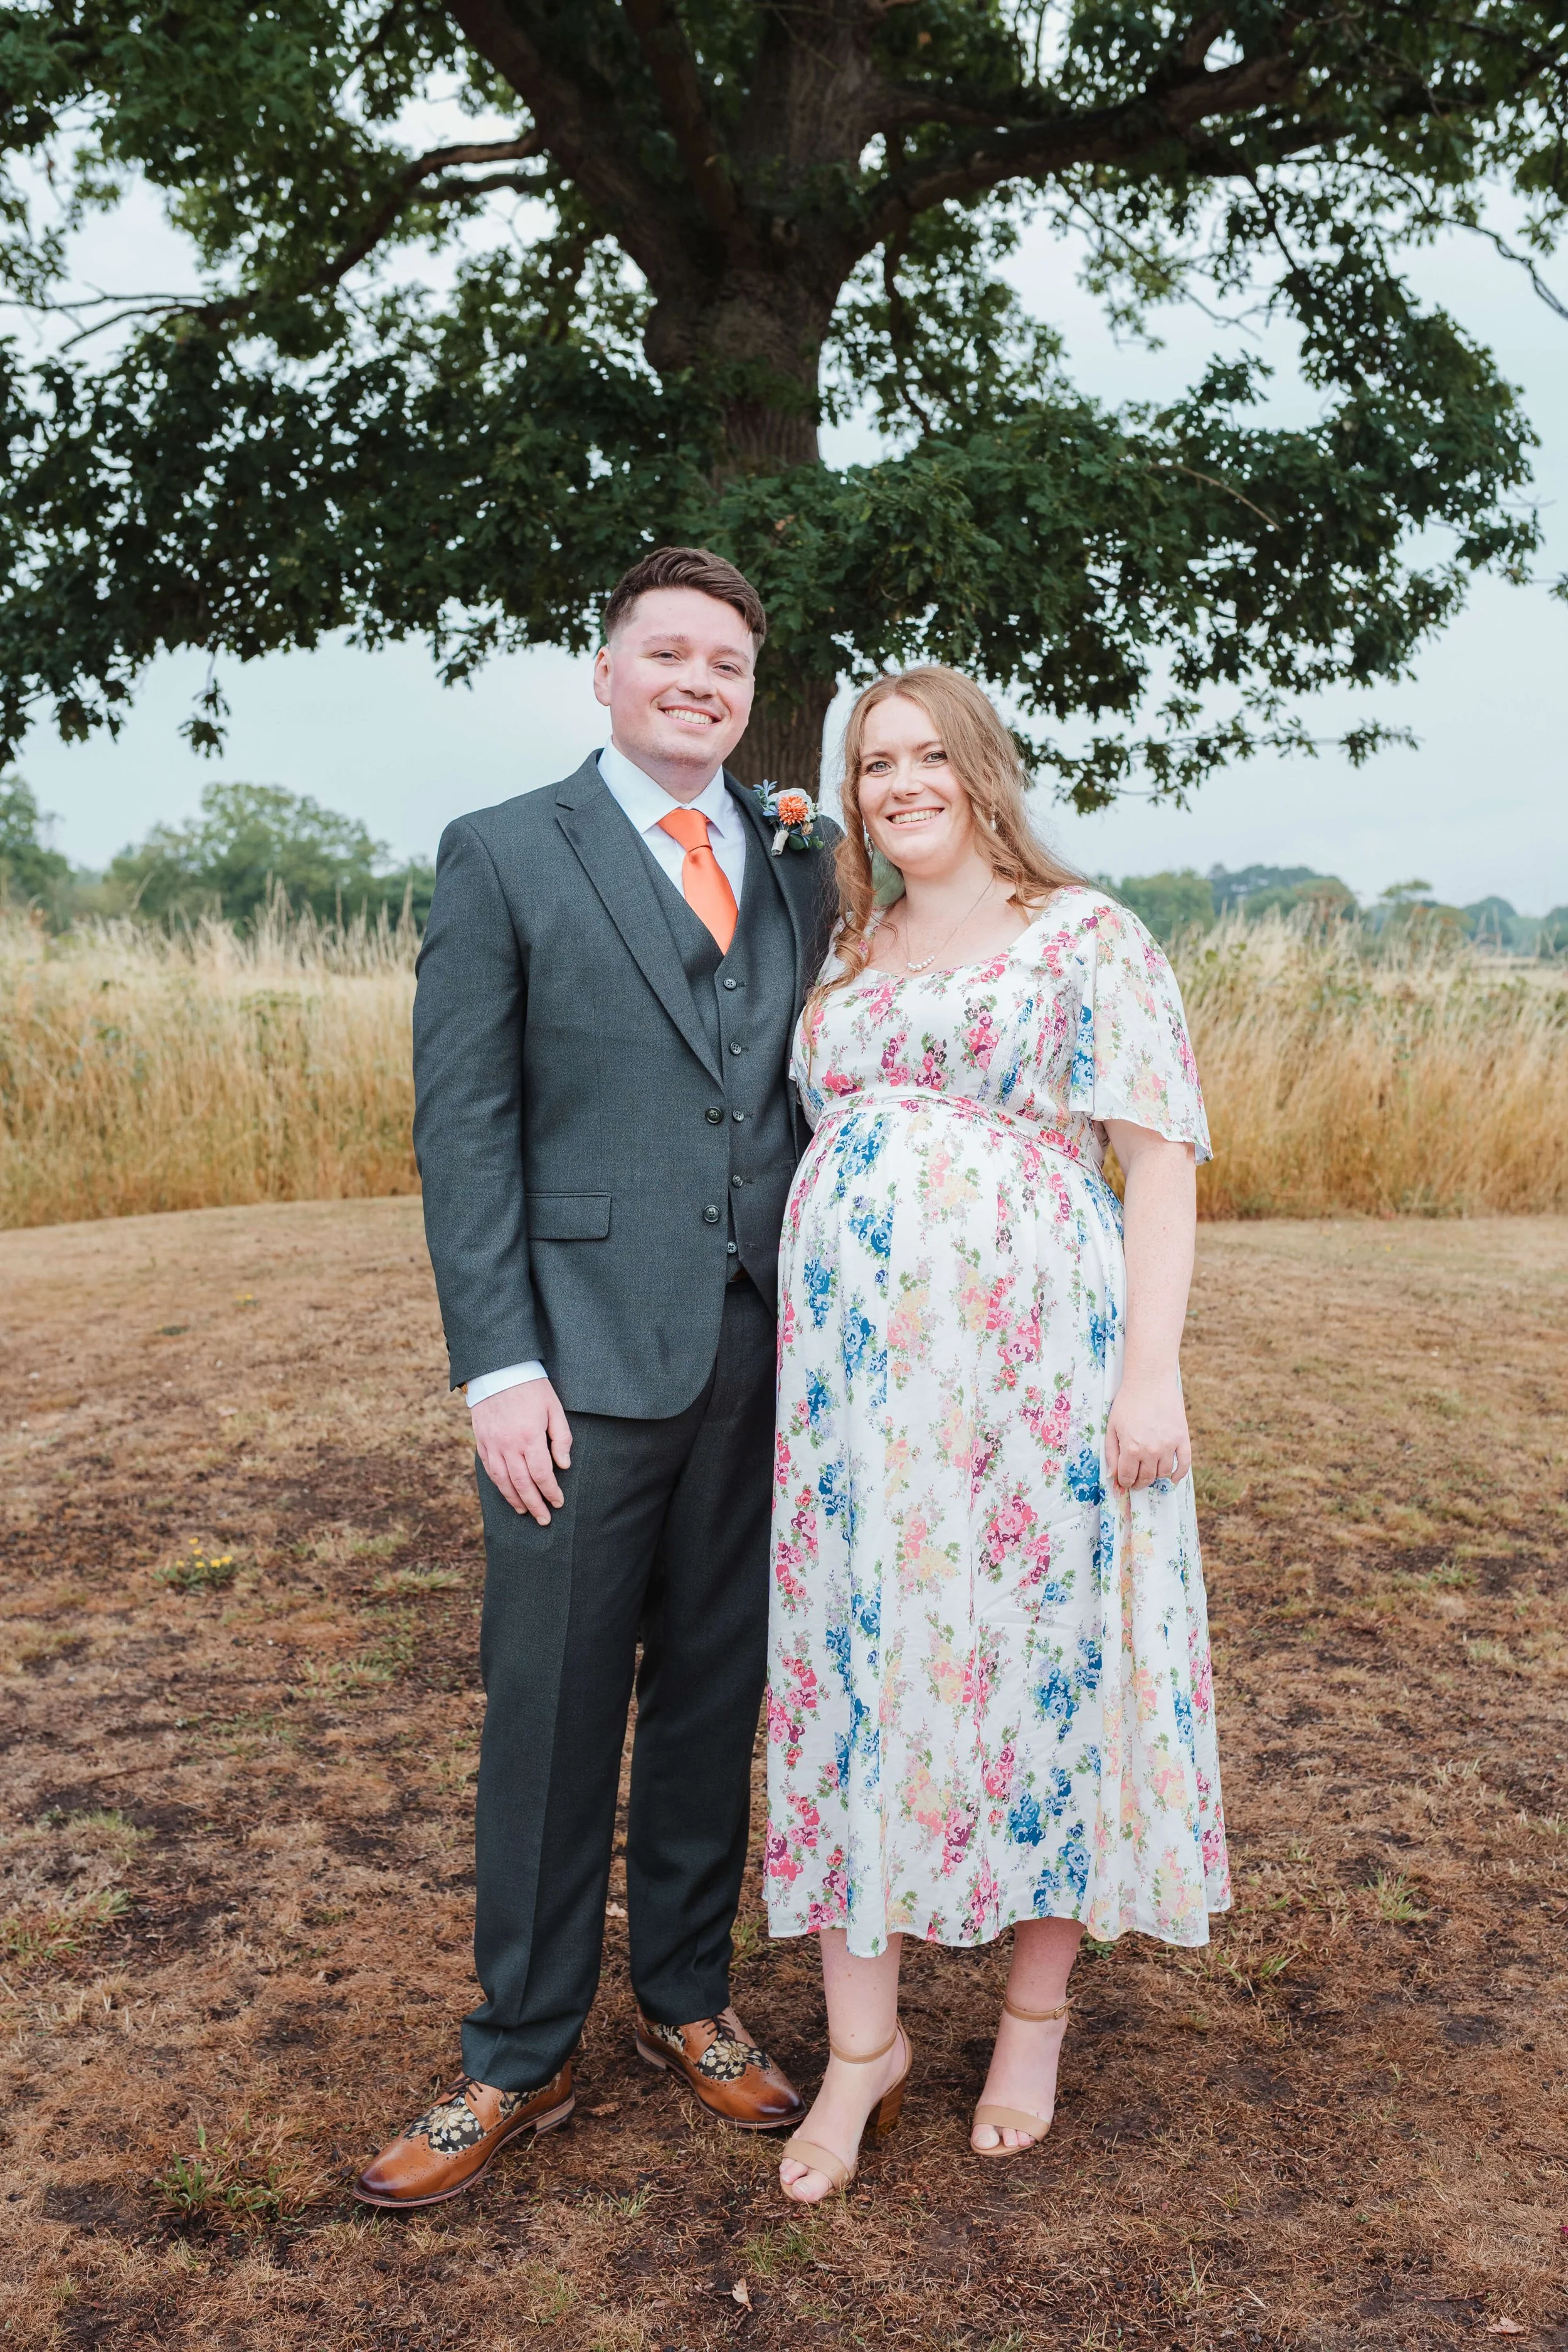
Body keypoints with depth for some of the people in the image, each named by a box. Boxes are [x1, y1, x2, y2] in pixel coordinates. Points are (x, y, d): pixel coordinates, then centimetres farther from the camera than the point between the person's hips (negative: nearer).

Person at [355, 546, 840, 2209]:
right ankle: (520, 2055, 24)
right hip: (589, 1361, -3)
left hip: (766, 1353, 4)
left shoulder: (802, 864, 12)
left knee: (716, 1694, 15)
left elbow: (825, 1088, 13)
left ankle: (686, 1997, 34)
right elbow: (463, 1126, -4)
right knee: (552, 1711, 5)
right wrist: (498, 1367, -11)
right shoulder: (504, 856, 1)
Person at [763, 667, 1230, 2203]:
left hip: (1028, 1357, -4)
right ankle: (863, 2043, 18)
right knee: (856, 1665, 5)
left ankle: (1035, 2013, 26)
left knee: (1037, 1660, 5)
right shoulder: (848, 959, 16)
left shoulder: (1088, 936, 1)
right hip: (852, 1365, 5)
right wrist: (803, 1358, 10)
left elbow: (1161, 1159, -5)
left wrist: (1150, 1369, -14)